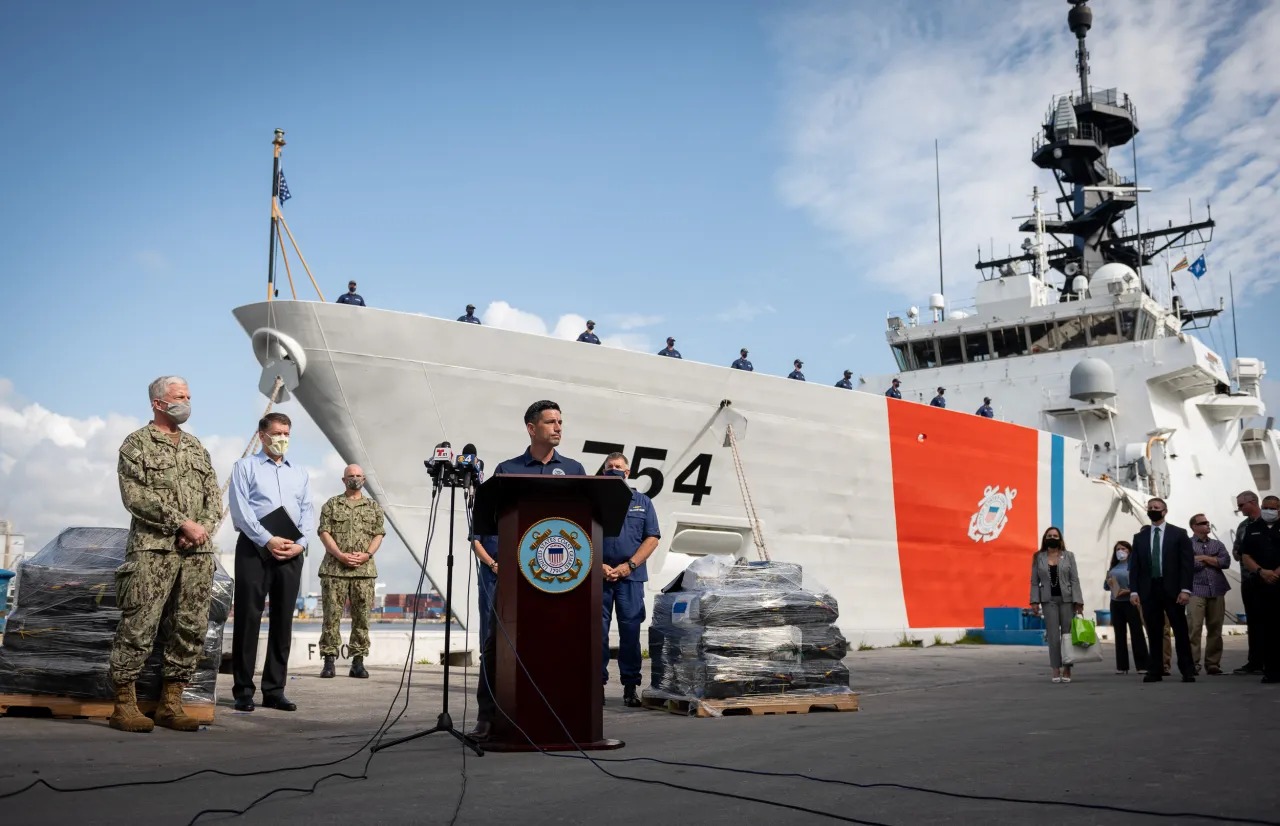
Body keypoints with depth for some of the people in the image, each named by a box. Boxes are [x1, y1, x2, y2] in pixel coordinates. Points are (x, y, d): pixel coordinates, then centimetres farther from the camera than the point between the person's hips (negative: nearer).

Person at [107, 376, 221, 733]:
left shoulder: (197, 447, 21)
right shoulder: (137, 443, 3)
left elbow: (214, 495, 16)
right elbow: (136, 496, -9)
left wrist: (204, 528, -4)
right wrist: (183, 523, -14)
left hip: (198, 553, 6)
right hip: (153, 548, -6)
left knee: (191, 628, 3)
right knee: (139, 626, -7)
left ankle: (170, 704, 11)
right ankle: (124, 705, 1)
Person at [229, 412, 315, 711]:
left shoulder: (299, 473, 20)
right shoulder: (246, 467, 6)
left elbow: (308, 512, 13)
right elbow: (241, 509, -6)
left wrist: (300, 543, -5)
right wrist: (268, 540, -15)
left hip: (291, 552, 4)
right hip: (254, 548, -4)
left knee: (283, 620, 4)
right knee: (248, 617, -4)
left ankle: (274, 690, 9)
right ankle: (243, 690, 2)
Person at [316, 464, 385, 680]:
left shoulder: (374, 507, 14)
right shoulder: (331, 505, 9)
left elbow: (379, 534, 8)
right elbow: (324, 533, 0)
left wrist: (367, 554, -10)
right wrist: (340, 555, -13)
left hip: (364, 569, 1)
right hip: (334, 568, -1)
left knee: (362, 616, 1)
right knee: (332, 615, -3)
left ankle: (358, 662, 5)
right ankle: (329, 660, 0)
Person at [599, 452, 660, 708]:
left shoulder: (642, 502, 12)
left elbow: (652, 538, 5)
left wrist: (629, 566, -6)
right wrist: (599, 566, -8)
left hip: (631, 576, 0)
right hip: (598, 577, 0)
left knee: (630, 632, -1)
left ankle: (630, 687, 4)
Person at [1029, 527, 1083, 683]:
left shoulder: (1068, 556, 5)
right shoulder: (1038, 557, 6)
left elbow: (1075, 580, 1)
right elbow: (1035, 582, 5)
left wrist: (1078, 601, -7)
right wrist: (1035, 601, -5)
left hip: (1067, 599, 0)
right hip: (1049, 600, 0)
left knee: (1067, 634, 1)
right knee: (1053, 636, -2)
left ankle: (1067, 669, 6)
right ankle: (1056, 670, 1)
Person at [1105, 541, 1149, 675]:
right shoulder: (1113, 567, 13)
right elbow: (1107, 586, 16)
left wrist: (1129, 591, -22)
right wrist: (1108, 583, -5)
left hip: (1130, 602, -6)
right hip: (1116, 603, 6)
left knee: (1137, 633, -3)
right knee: (1120, 634, 8)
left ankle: (1143, 665, 1)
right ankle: (1122, 666, 12)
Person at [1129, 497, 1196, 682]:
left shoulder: (1179, 534, 3)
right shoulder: (1140, 537, 11)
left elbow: (1187, 563, -3)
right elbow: (1134, 566, 8)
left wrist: (1185, 589, -12)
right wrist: (1133, 591, -2)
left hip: (1172, 589, -2)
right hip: (1148, 590, 2)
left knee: (1180, 631, 0)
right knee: (1153, 633, 3)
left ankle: (1187, 671, 5)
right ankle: (1155, 671, 7)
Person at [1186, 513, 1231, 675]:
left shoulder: (1217, 544, 17)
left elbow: (1226, 562, 2)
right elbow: (1187, 563, -11)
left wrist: (1204, 558, -4)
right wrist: (1213, 561, 1)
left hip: (1217, 591, 4)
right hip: (1196, 591, -4)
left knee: (1215, 629, 5)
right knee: (1194, 628, -11)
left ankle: (1213, 664, 11)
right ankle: (1193, 664, -9)